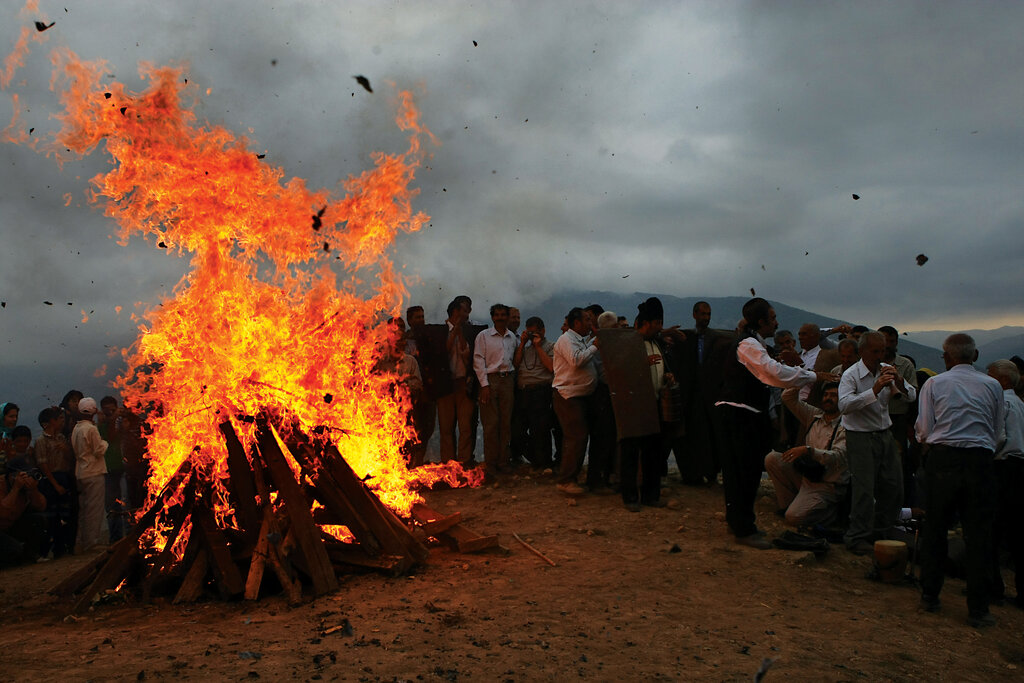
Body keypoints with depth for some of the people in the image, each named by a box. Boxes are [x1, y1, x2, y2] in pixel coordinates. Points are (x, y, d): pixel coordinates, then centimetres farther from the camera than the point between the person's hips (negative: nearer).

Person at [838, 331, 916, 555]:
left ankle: (881, 532, 26)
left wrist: (899, 383, -16)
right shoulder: (851, 375, -11)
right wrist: (874, 390, -32)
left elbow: (912, 396, 5)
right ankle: (857, 538, 0)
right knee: (864, 488, -9)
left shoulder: (887, 370, 7)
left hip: (885, 435, 6)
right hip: (861, 438, -6)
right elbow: (844, 405, -27)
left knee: (893, 486, 9)